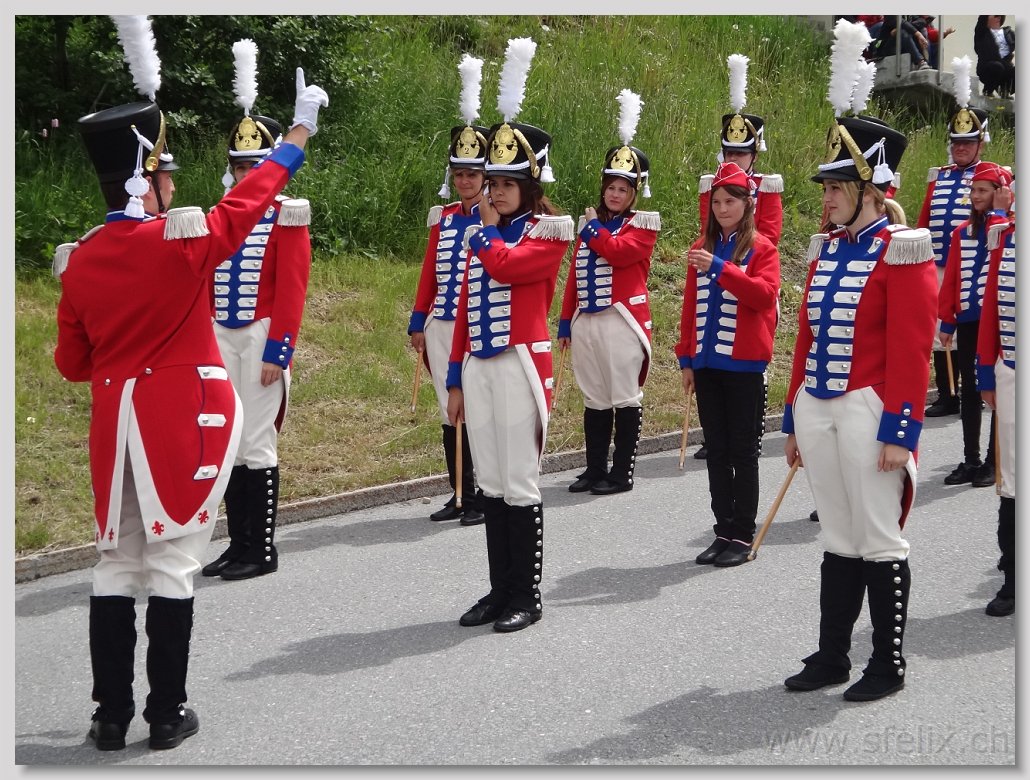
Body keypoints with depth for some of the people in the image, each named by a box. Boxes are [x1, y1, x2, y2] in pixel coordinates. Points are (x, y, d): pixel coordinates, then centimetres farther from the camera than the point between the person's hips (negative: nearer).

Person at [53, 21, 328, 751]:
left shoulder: (80, 259, 2)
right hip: (186, 421, -4)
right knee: (172, 563, 1)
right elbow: (254, 195, 1)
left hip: (116, 423, 5)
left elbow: (73, 363, 9)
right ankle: (167, 713, 7)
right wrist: (302, 127, 13)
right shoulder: (185, 239, -13)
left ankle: (111, 713, 13)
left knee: (117, 563, 11)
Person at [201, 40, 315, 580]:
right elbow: (207, 283, 15)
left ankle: (261, 551, 6)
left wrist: (277, 351, -15)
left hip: (261, 340, -6)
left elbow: (292, 290, -10)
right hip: (222, 339, 6)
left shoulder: (286, 217, -4)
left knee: (256, 442, -3)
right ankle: (238, 545, 17)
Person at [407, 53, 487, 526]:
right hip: (442, 328, 6)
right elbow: (429, 273, 13)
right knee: (450, 412, 9)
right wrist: (418, 323, 12)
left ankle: (486, 498, 5)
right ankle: (460, 496, 18)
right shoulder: (444, 218, 12)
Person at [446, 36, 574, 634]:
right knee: (491, 485, 10)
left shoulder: (550, 230, -3)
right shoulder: (483, 235, 16)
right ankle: (500, 589, 19)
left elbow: (507, 266, -22)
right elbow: (466, 308, 16)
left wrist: (486, 229, -3)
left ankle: (527, 597, 6)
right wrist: (456, 379, 14)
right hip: (478, 367, 7)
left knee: (520, 485, -3)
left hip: (521, 365, -7)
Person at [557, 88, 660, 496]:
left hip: (622, 321, -6)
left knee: (625, 398, -1)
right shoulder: (590, 222, 16)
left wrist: (593, 228, -4)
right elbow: (575, 274, 16)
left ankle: (621, 473, 5)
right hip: (586, 321, 6)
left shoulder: (643, 224, -1)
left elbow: (618, 251, -20)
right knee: (594, 399, 10)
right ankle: (595, 470, 18)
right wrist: (566, 322, 13)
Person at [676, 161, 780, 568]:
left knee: (742, 452, 2)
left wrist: (720, 269, -27)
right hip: (707, 363, 5)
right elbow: (691, 306, 12)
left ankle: (742, 536, 8)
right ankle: (723, 532, 15)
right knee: (716, 452, 9)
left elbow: (765, 295, -19)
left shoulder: (761, 248, -3)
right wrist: (686, 359, 9)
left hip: (744, 365, -5)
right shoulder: (702, 248, 11)